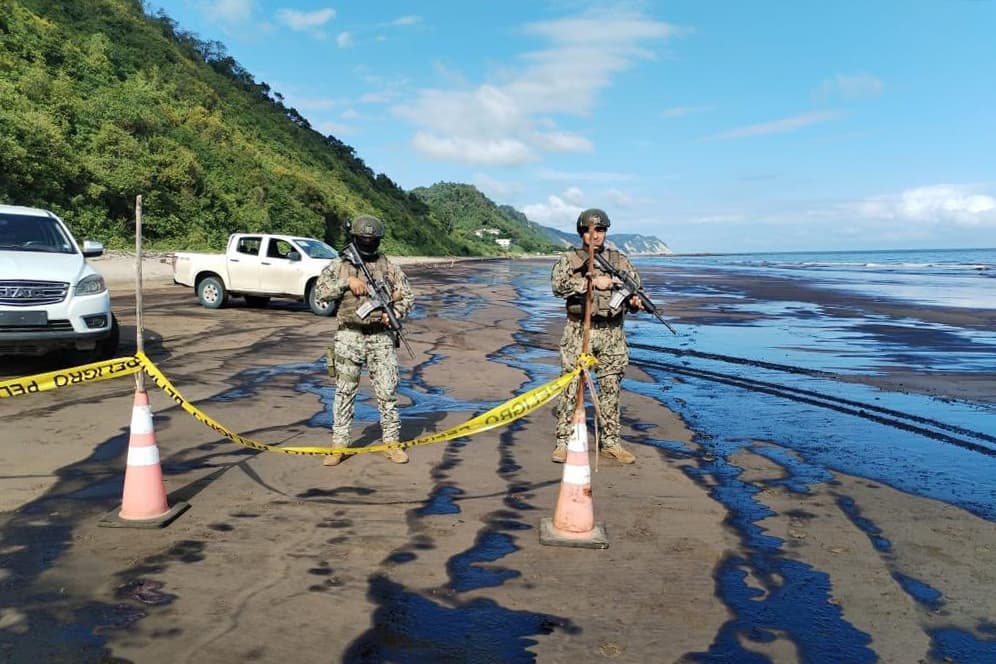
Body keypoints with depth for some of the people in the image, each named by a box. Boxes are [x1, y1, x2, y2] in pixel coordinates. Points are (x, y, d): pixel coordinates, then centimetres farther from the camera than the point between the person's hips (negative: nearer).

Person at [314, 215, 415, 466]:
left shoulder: (389, 267, 8)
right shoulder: (339, 265, 5)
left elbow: (408, 296, 11)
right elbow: (321, 291, -5)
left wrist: (395, 312, -8)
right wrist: (347, 281, -16)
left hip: (381, 337, 1)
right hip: (349, 336, -1)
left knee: (387, 392, 2)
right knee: (344, 392, 4)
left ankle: (392, 443, 12)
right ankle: (339, 444, 12)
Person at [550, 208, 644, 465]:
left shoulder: (620, 260, 10)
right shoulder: (569, 259, 2)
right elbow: (557, 284, -15)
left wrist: (635, 301, -9)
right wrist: (592, 282, -21)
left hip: (611, 334, 3)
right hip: (579, 332, -2)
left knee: (610, 389, 8)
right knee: (572, 388, 0)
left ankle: (610, 443, 18)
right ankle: (564, 442, 8)